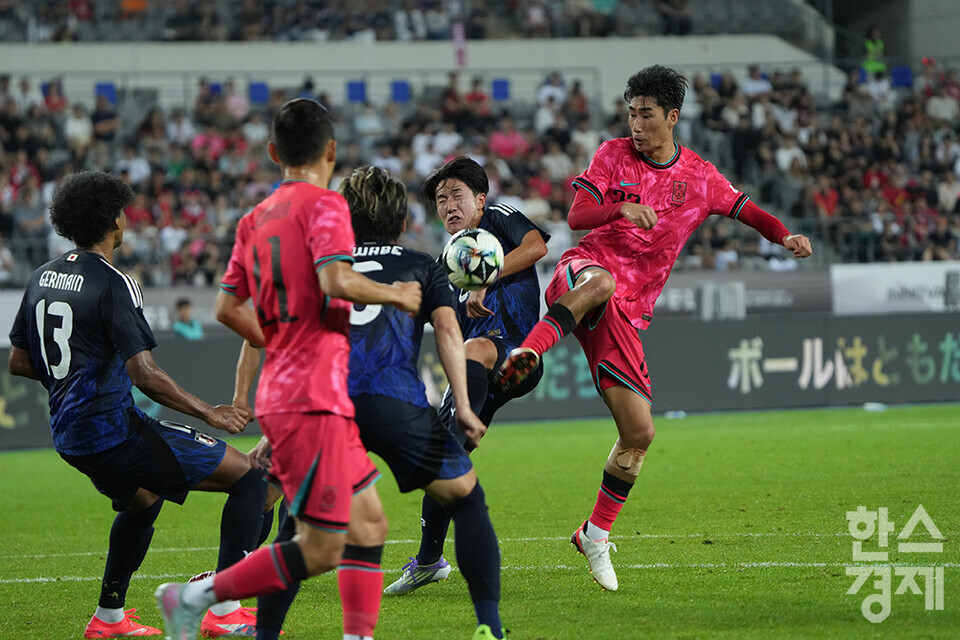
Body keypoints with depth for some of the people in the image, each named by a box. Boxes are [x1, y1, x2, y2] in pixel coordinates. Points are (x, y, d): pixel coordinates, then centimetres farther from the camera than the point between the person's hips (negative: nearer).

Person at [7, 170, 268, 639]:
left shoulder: (42, 278, 9)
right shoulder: (113, 284, -16)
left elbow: (19, 361, 17)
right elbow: (144, 374, -21)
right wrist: (209, 414, -12)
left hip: (69, 435, 9)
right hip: (112, 427, -9)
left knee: (143, 498, 37)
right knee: (248, 477, -5)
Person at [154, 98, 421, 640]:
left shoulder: (256, 219, 13)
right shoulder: (324, 205, -9)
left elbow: (228, 307, 14)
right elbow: (337, 280, -24)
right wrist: (396, 295, -7)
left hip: (282, 389, 9)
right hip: (312, 398, -9)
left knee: (369, 523, 11)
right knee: (321, 550, -6)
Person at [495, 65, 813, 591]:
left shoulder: (699, 177, 10)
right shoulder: (613, 156, 3)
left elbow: (745, 209, 23)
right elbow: (576, 217, -7)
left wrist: (785, 236, 2)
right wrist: (621, 208, -27)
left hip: (627, 312, 3)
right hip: (583, 270, -3)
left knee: (639, 433, -2)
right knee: (599, 282, -44)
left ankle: (595, 535, 14)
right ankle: (526, 354, -55)